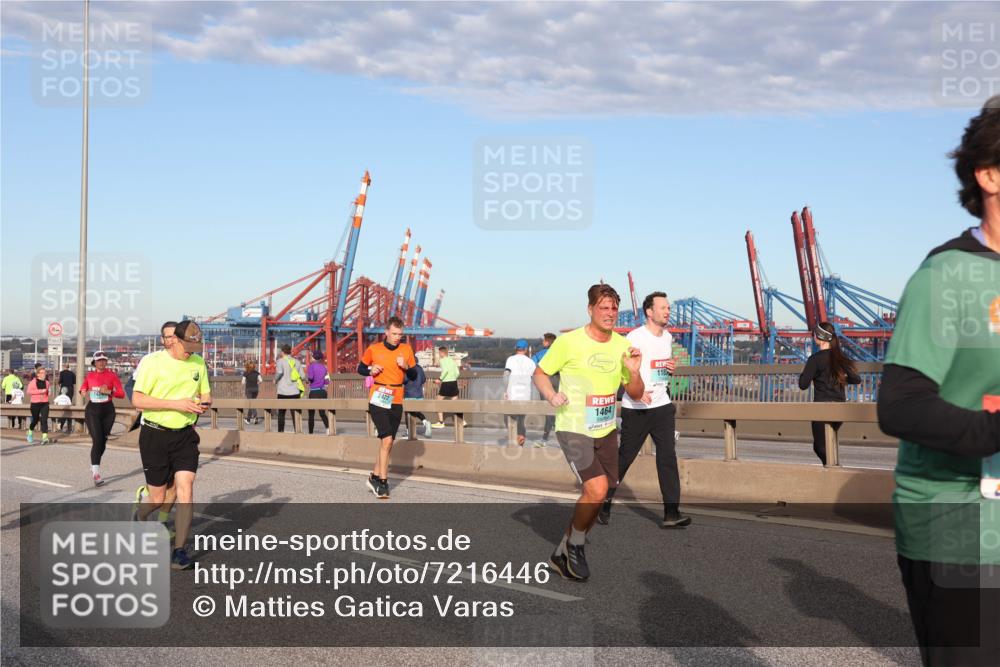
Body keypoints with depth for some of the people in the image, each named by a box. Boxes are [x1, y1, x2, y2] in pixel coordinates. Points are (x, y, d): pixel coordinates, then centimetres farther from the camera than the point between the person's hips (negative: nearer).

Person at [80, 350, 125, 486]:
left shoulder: (112, 375, -1)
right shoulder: (90, 375, 5)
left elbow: (121, 393, -7)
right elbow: (83, 387, 24)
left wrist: (108, 392, -23)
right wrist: (84, 392, 2)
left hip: (107, 410, 1)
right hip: (92, 410, -1)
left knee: (103, 441, 9)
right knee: (97, 440, -14)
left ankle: (94, 465, 32)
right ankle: (96, 473, -12)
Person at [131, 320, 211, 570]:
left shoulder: (198, 363, 5)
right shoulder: (152, 361, -9)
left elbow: (206, 394, 17)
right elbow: (138, 399, -13)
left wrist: (203, 404, -7)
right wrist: (176, 403, -22)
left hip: (185, 435, 3)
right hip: (155, 435, -3)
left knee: (185, 490, -11)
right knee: (158, 498, 6)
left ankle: (179, 551, -3)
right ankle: (139, 517, 42)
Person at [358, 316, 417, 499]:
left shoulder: (406, 349, 4)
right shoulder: (373, 349, -1)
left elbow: (414, 376, 9)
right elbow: (360, 368, 12)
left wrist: (406, 366, -12)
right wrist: (370, 371, -9)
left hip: (396, 402, 4)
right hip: (378, 401, -3)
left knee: (387, 443, 11)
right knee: (387, 439, -16)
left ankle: (375, 477, 27)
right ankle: (383, 482, -8)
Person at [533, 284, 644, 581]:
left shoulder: (622, 346, 1)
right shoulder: (569, 342, -13)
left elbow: (636, 395, 6)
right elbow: (540, 373, -1)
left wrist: (634, 371, -14)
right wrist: (551, 396, -20)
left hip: (606, 431, 6)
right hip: (573, 429, -6)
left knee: (594, 497, 11)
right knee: (597, 488, -22)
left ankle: (563, 554, 31)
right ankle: (575, 546, 4)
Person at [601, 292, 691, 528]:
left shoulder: (668, 337, 11)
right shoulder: (635, 337, -12)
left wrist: (671, 366, 3)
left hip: (662, 406, 5)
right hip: (635, 409, -5)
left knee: (668, 456, -6)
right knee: (624, 457, 6)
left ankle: (671, 513, -6)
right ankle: (604, 501, 26)